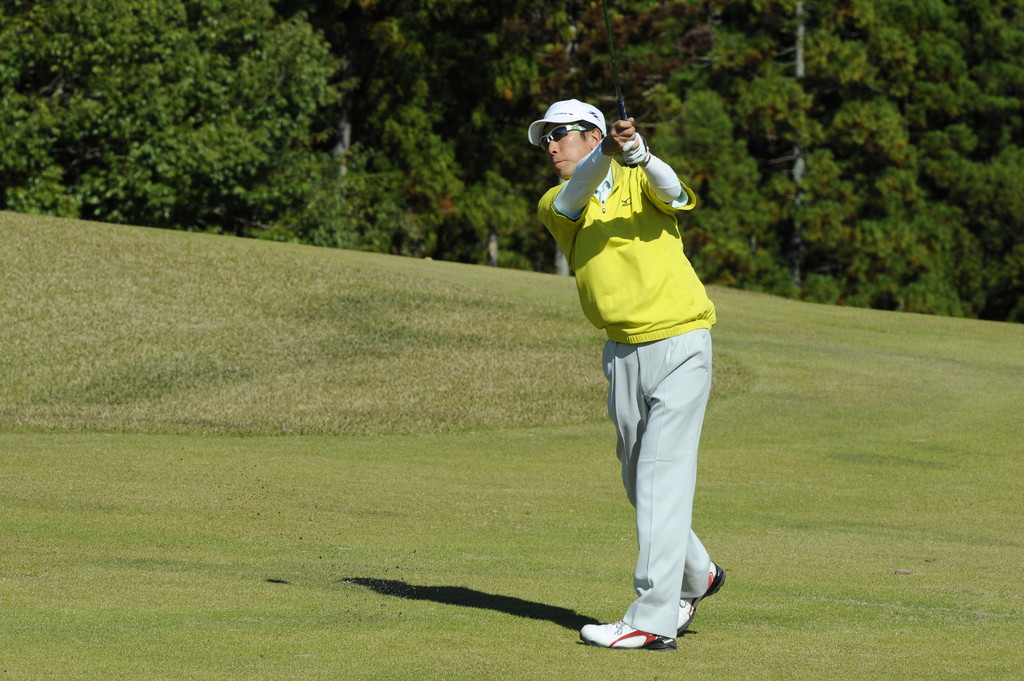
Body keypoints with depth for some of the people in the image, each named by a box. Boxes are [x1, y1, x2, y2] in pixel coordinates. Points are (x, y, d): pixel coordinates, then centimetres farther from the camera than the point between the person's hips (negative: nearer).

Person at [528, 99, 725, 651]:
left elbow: (671, 193, -24)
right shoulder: (555, 206, 6)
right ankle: (694, 577, 38)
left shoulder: (640, 181, -1)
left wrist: (637, 154, -45)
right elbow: (574, 197, -18)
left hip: (679, 344, -5)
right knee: (639, 481, 14)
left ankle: (652, 620, -15)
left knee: (662, 477, -12)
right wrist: (608, 153, -38)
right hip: (623, 355, 5)